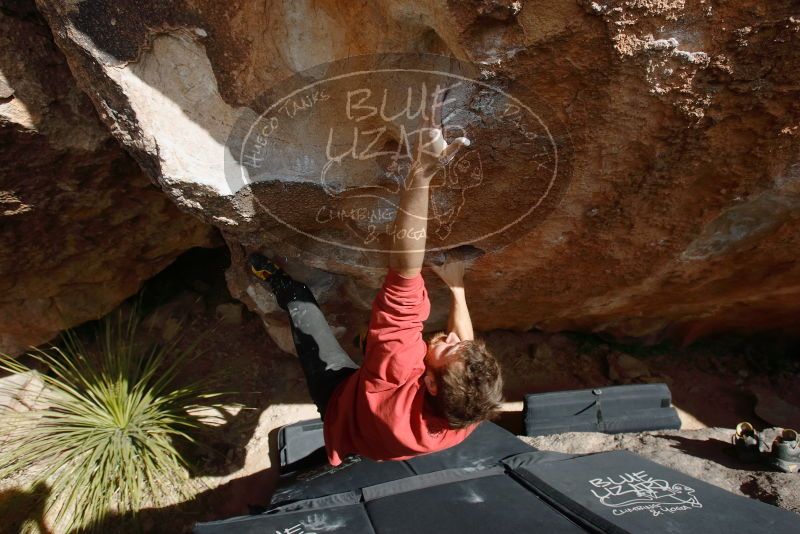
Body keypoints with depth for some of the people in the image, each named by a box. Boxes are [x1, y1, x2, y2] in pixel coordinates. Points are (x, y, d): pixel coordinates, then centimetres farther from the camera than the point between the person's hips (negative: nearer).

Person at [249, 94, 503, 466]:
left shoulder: (398, 377, -53)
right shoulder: (471, 408, -38)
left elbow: (404, 273, -61)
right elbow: (468, 355, -13)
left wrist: (421, 172, -66)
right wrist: (457, 290, 0)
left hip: (343, 405, -4)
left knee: (300, 302, 3)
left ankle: (277, 282, 38)